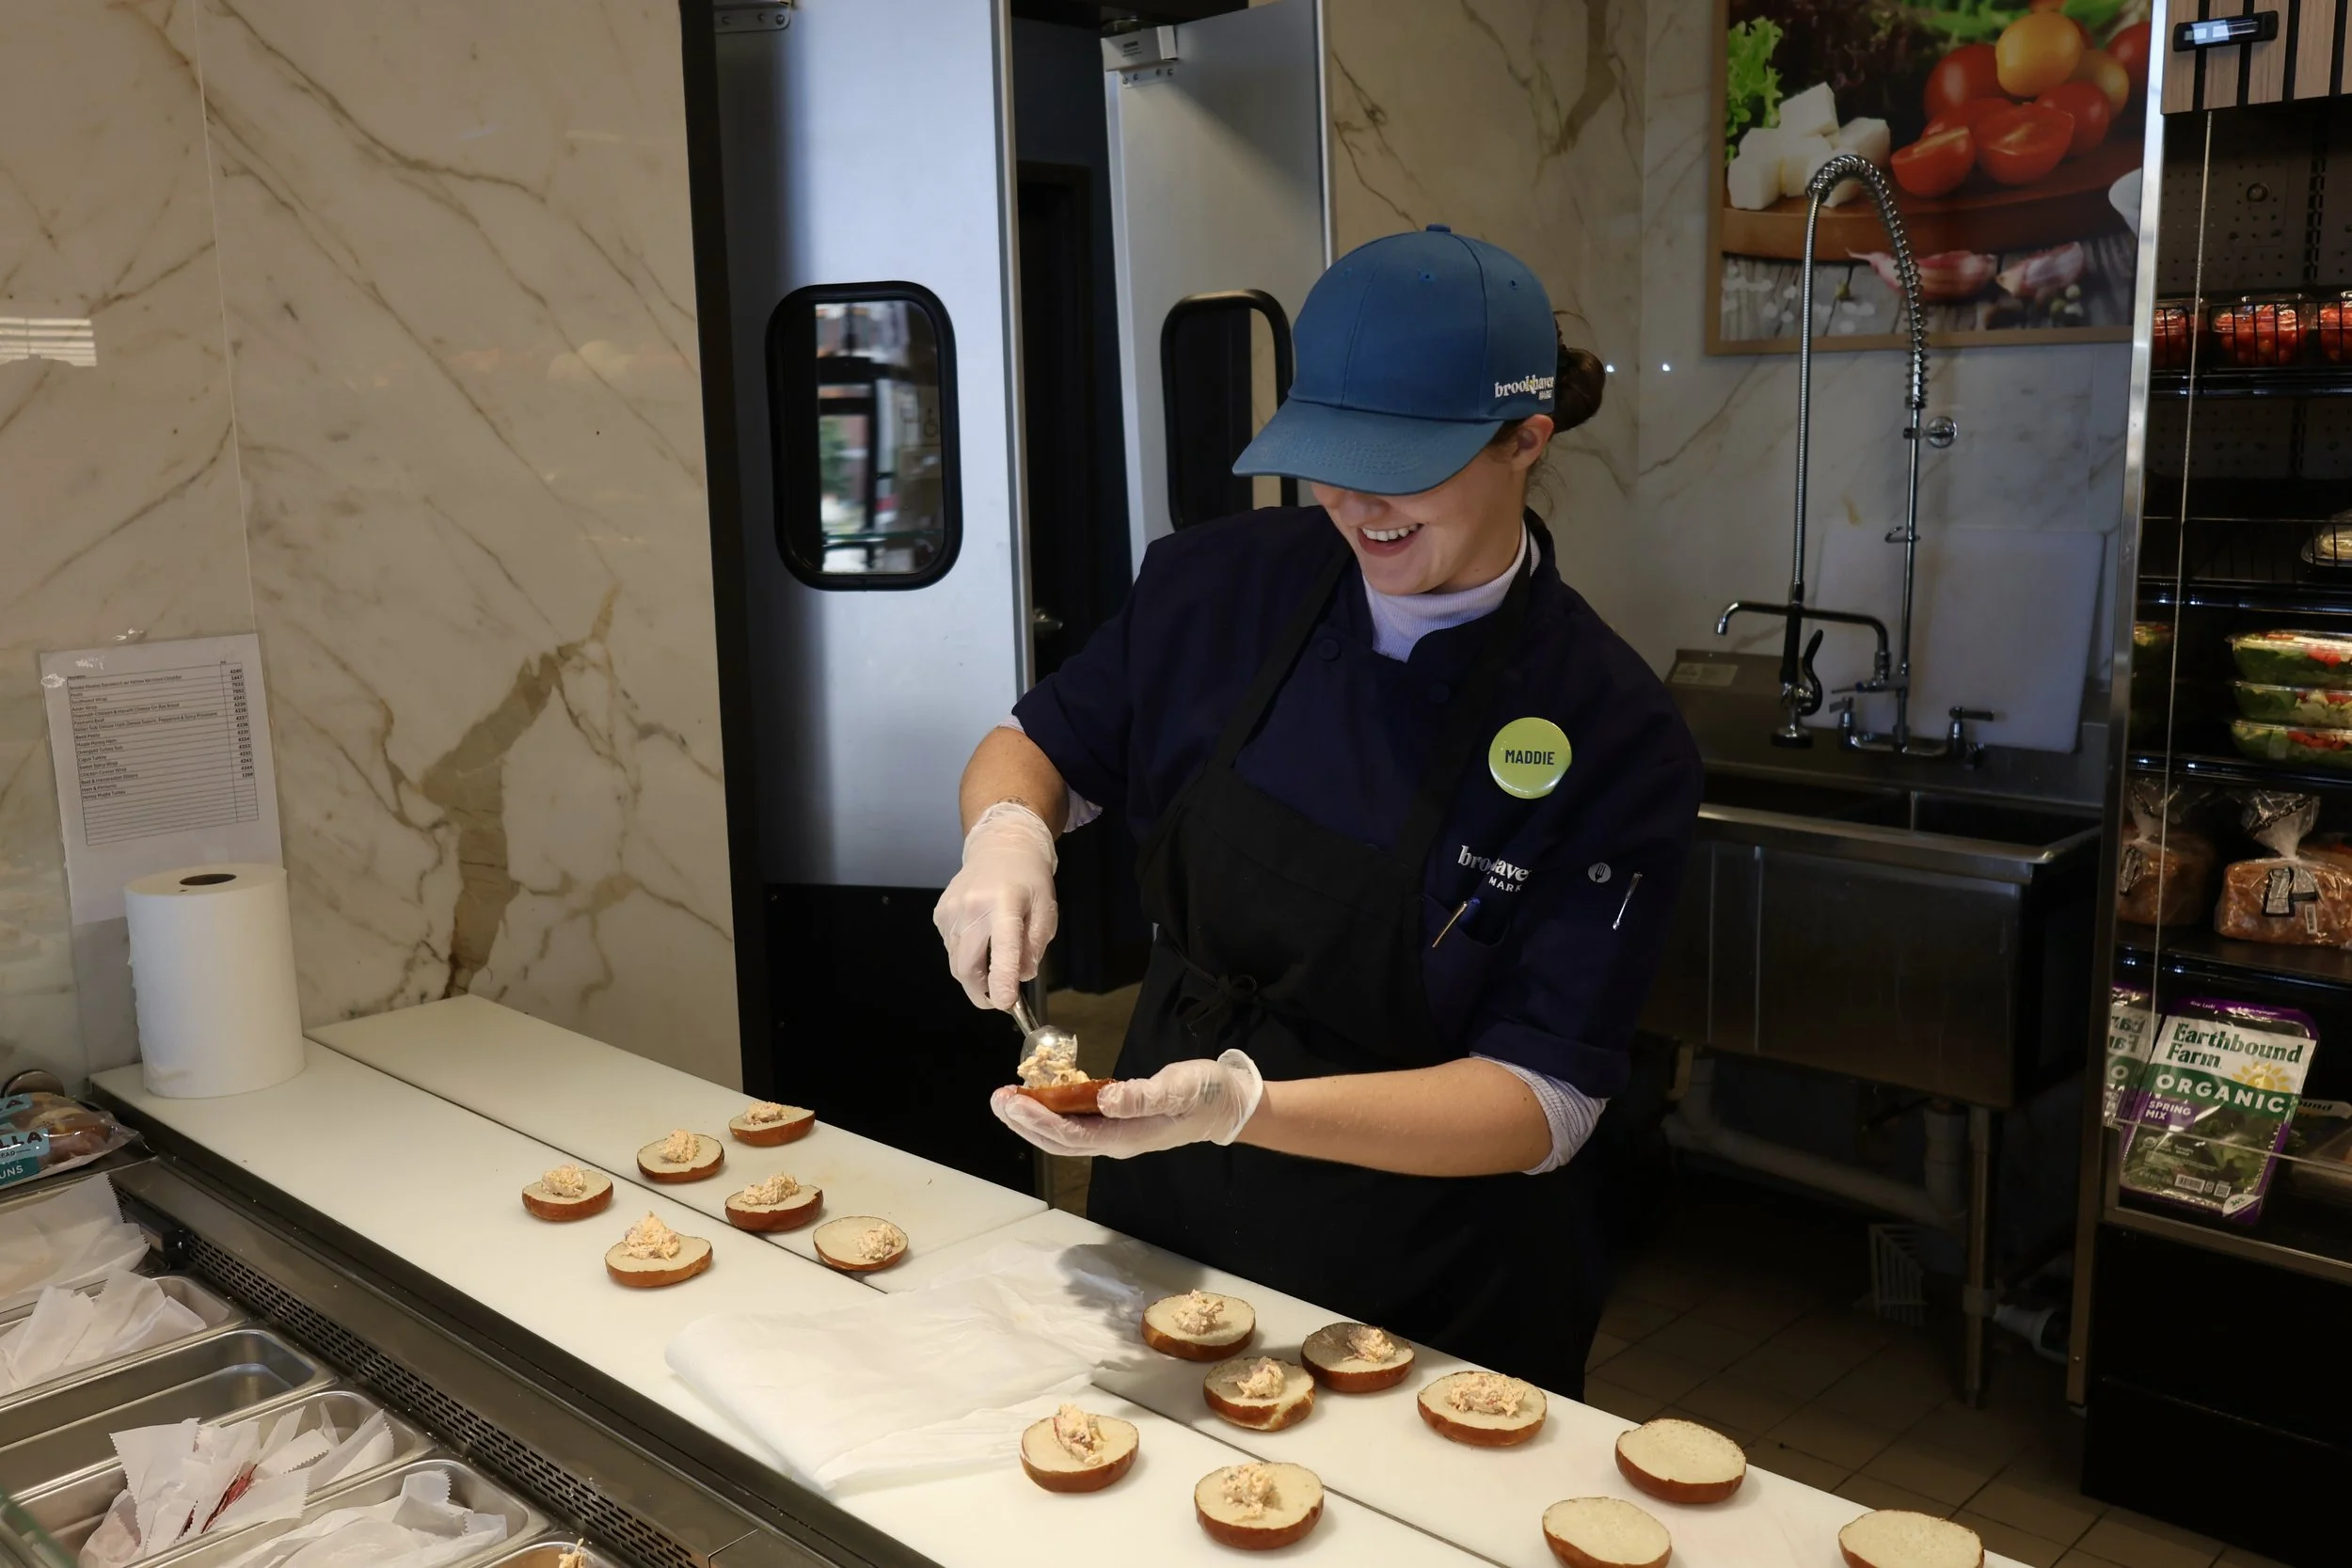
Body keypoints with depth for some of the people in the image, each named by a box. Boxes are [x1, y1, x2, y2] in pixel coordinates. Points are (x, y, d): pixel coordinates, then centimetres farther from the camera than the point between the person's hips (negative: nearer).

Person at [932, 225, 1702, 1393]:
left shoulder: (1612, 735, -20)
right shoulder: (1223, 586, -9)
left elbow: (1543, 1103, -21)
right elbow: (1039, 746, 6)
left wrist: (1241, 1106, -34)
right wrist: (1008, 832, -18)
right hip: (1161, 1235, 4)